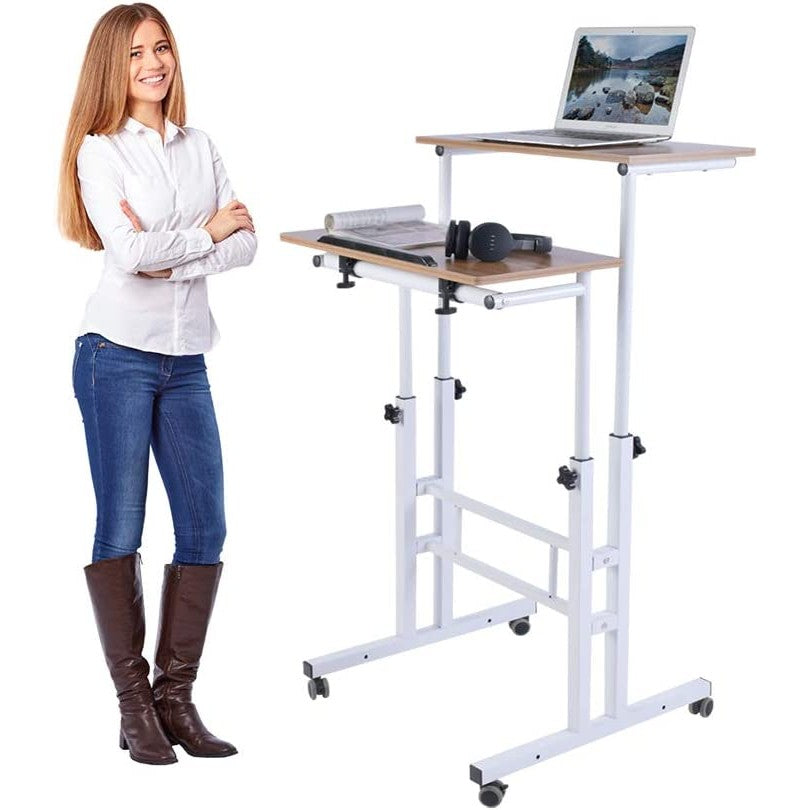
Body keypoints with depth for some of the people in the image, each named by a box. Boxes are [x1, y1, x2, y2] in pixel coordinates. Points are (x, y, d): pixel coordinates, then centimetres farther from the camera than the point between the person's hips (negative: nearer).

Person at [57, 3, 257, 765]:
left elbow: (245, 244, 2)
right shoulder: (100, 151, -2)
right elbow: (129, 253, -16)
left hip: (187, 359, 5)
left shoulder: (200, 146, 12)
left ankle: (176, 696, 14)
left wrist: (169, 259, -12)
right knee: (119, 531, 0)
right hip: (118, 353, -5)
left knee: (205, 529, 2)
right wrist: (209, 229, -4)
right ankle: (133, 703, 11)